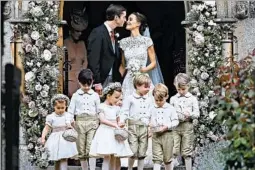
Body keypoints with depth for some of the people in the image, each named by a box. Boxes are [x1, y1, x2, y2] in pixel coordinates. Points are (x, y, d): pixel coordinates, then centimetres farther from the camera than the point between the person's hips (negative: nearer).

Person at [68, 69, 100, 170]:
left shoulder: (95, 95, 8)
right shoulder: (76, 96, 8)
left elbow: (99, 111, 10)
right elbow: (70, 111, 6)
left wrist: (99, 124, 4)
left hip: (92, 122, -1)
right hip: (80, 122, 1)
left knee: (91, 149, -11)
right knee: (82, 150, 5)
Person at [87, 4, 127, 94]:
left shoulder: (113, 34, 14)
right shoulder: (98, 33, -12)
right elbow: (93, 59, -16)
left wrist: (118, 81, 7)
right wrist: (97, 82, -19)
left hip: (113, 80, 8)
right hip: (101, 80, -8)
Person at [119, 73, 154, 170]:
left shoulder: (149, 100, 12)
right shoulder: (130, 99, 0)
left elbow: (151, 115, 13)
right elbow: (124, 112, -3)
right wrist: (122, 121, -21)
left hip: (144, 128, 4)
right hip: (133, 126, -4)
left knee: (142, 153, 7)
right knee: (133, 152, -7)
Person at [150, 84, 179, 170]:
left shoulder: (170, 108, -2)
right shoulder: (152, 109, 5)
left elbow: (176, 121, -1)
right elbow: (148, 120, 9)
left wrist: (167, 127, -14)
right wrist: (150, 125, -13)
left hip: (167, 134, -1)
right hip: (156, 135, 1)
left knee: (167, 159, 10)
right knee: (157, 159, -5)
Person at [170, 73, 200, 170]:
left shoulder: (192, 99, 4)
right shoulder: (173, 99, 9)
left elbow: (197, 114, 1)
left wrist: (190, 114, -19)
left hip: (187, 126, -1)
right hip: (175, 126, 1)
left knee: (187, 151, 6)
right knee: (173, 151, -4)